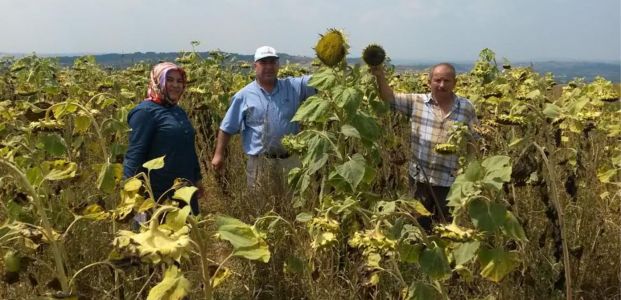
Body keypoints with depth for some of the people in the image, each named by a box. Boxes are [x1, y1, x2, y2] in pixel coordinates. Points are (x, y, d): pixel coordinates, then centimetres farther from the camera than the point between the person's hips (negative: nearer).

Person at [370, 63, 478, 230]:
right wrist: (380, 77, -23)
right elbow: (390, 98, -9)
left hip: (450, 182, -1)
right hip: (420, 178, 1)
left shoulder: (467, 108, -2)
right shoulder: (417, 102, -2)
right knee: (419, 225, 17)